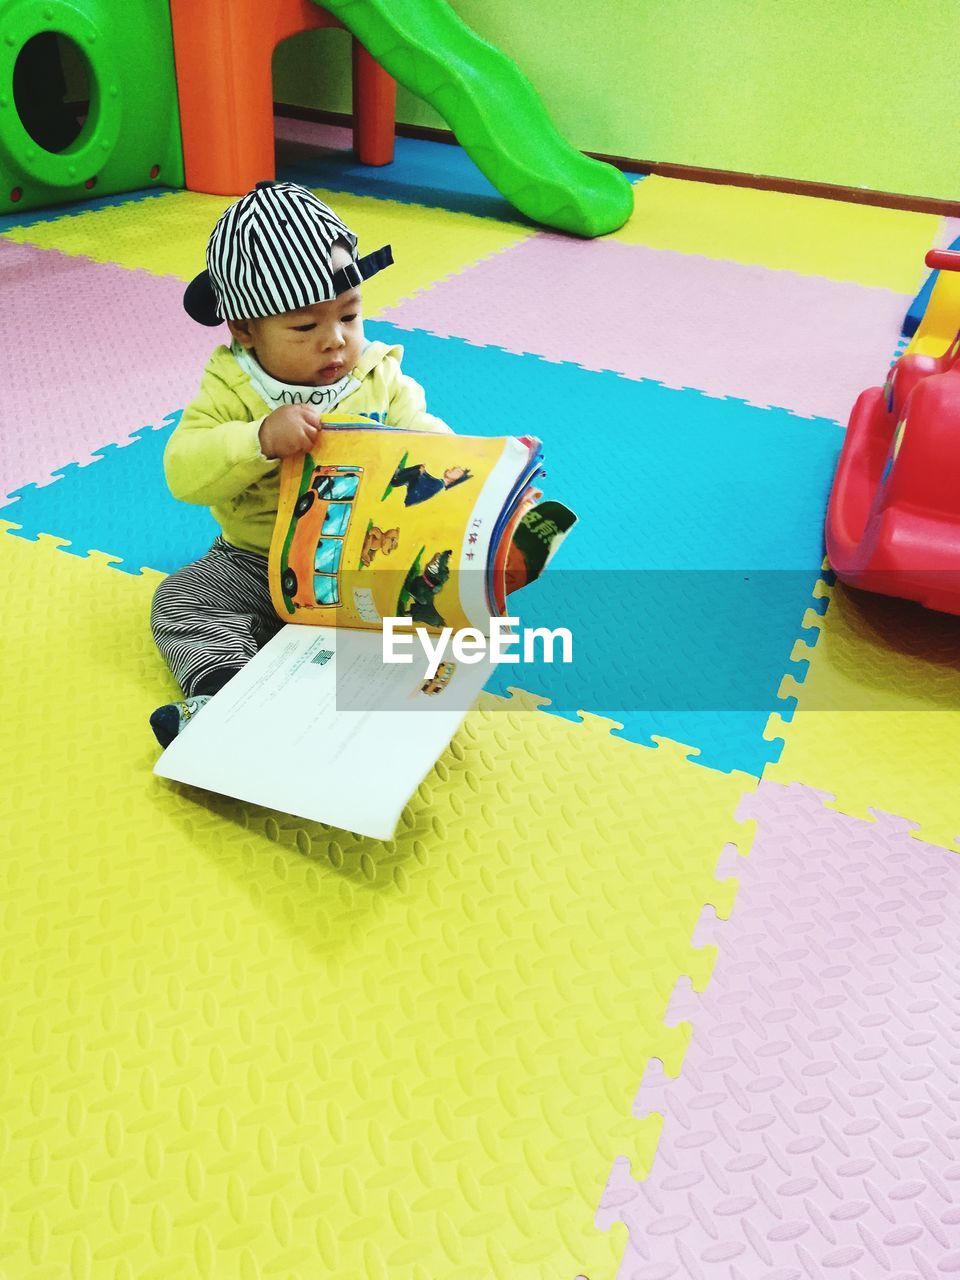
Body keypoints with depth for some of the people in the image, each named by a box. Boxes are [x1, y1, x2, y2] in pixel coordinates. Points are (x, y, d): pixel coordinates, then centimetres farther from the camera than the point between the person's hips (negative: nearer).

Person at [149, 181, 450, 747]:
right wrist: (261, 439, -34)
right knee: (182, 598, -15)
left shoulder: (382, 379, -2)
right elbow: (184, 473, -17)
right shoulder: (230, 391, -7)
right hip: (256, 567, 1)